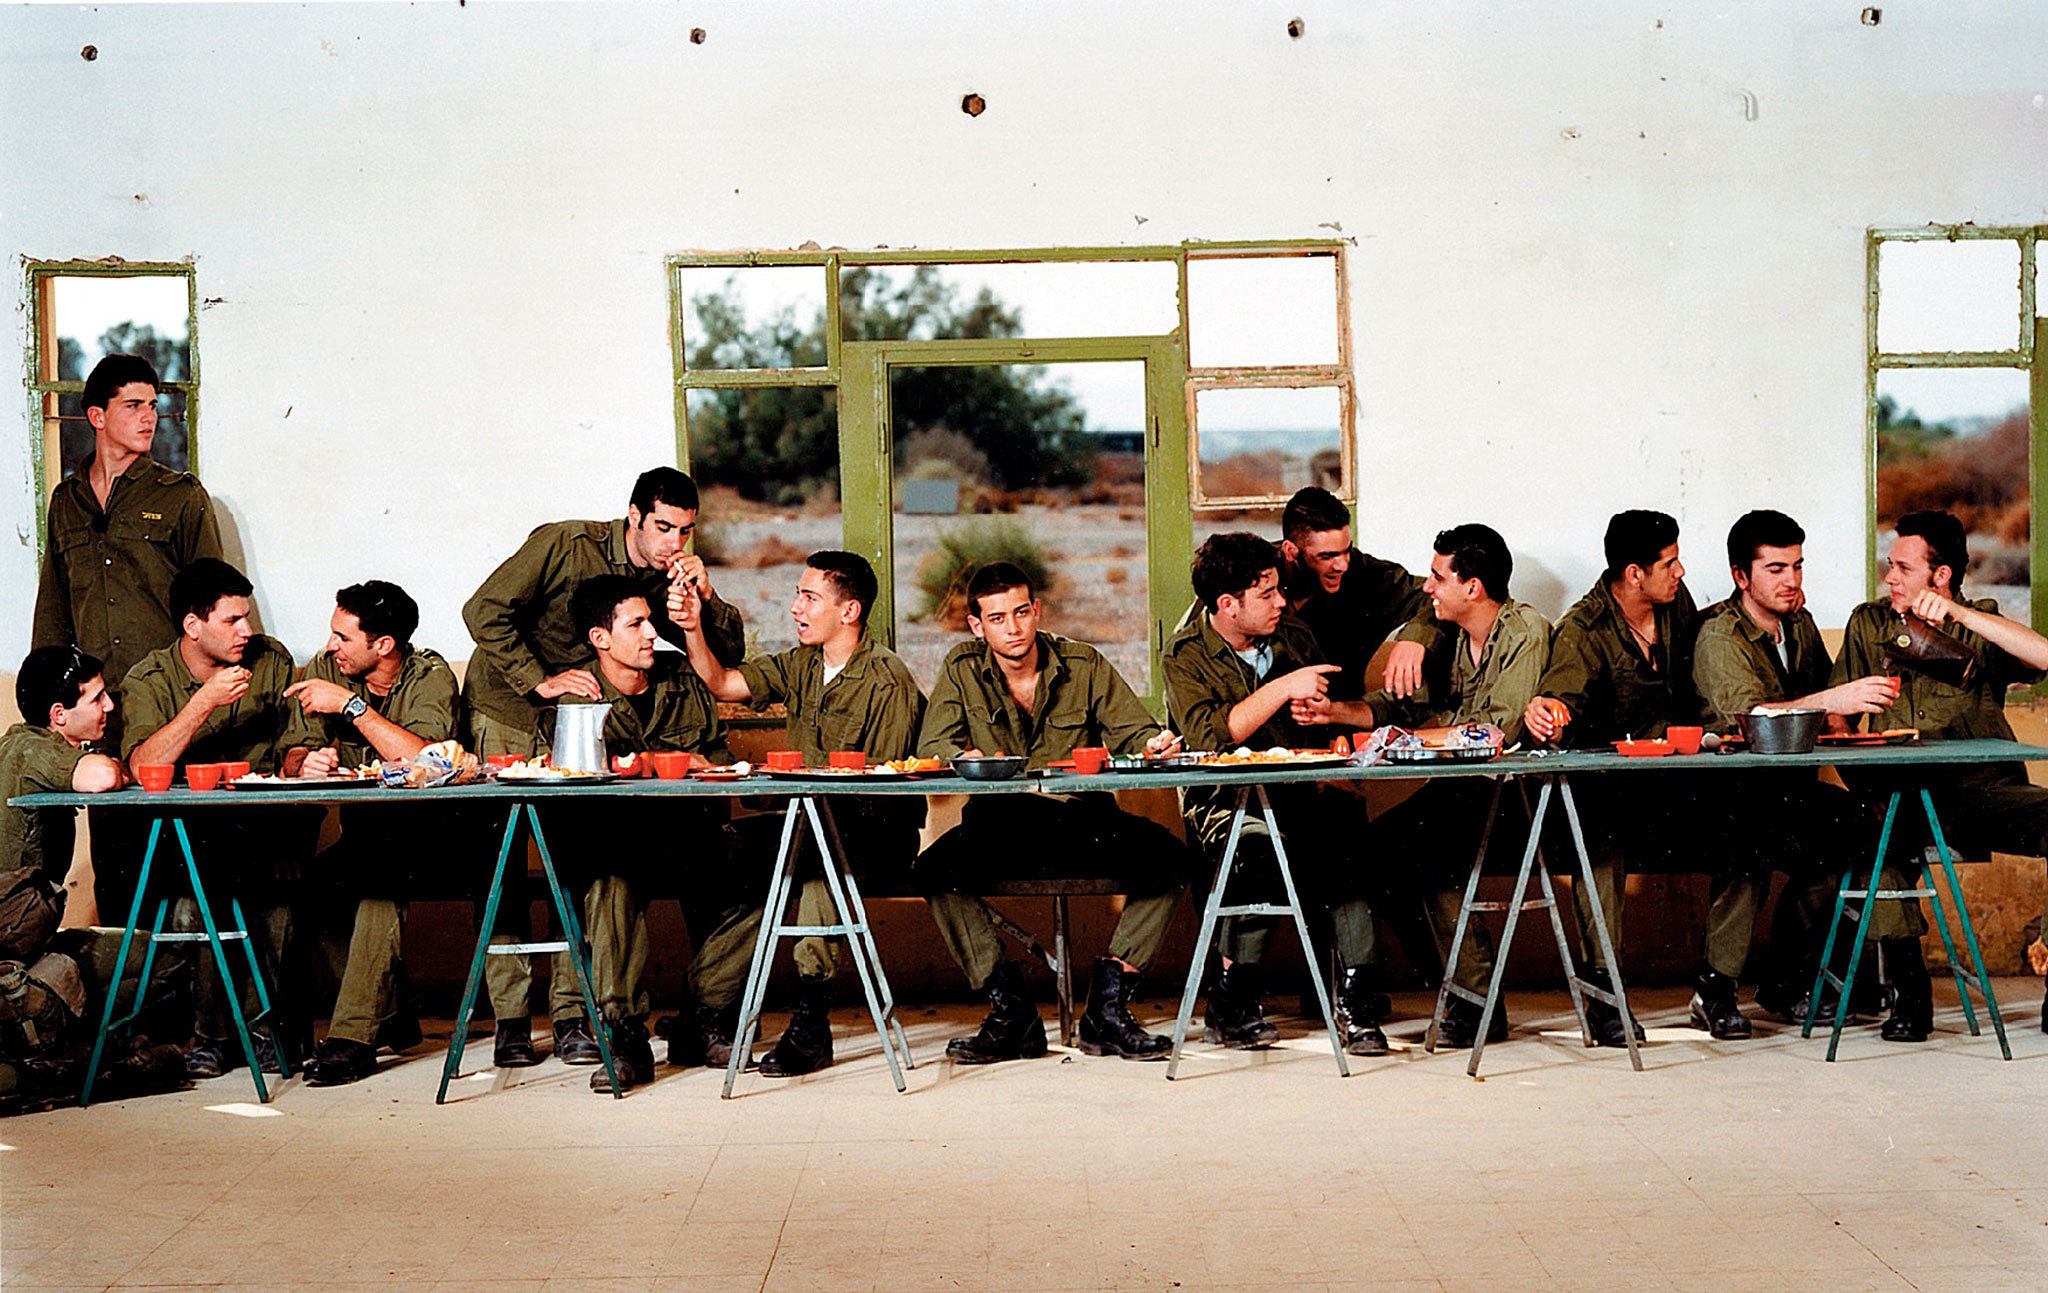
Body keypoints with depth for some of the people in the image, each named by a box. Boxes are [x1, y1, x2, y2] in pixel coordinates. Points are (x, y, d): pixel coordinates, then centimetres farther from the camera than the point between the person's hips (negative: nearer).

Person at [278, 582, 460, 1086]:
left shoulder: (430, 676, -12)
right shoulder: (325, 670, 3)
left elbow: (425, 761, -28)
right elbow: (293, 757, 0)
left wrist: (352, 705, -25)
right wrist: (307, 762, -25)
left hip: (420, 827, -5)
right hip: (361, 829, 5)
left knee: (381, 878, -34)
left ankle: (353, 1035, -32)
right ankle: (390, 1015, -7)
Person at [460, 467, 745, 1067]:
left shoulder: (668, 581, -2)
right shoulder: (564, 545, -17)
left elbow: (730, 653, -3)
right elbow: (485, 612, -20)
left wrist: (705, 596, -20)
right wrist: (539, 680, -22)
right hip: (504, 710, -4)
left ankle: (571, 1016, -4)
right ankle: (509, 1019, -4)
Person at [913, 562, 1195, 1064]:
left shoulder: (1085, 664, 4)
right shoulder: (962, 669, 3)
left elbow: (1134, 732, 4)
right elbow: (931, 747, -4)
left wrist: (1154, 744, -22)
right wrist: (967, 760, -27)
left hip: (1083, 821, 0)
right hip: (1001, 825, 0)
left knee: (1168, 857, -26)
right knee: (935, 868, -30)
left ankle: (1106, 1010, -16)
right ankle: (1011, 1013, -19)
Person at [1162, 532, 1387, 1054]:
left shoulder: (1294, 639, 15)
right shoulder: (1186, 655, -1)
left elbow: (1366, 710, 19)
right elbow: (1208, 737, -18)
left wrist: (1330, 708, -4)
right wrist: (1283, 688, -17)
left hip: (1298, 796, 4)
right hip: (1223, 805, -4)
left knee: (1348, 817, -29)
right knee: (1268, 839, -36)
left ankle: (1356, 997, -29)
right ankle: (1235, 997, -20)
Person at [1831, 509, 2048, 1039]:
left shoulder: (1980, 627, 9)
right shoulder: (1868, 624, 15)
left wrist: (1960, 615, -18)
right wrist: (1854, 768, -4)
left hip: (1983, 789, 0)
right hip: (1902, 794, 1)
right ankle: (1909, 989, -23)